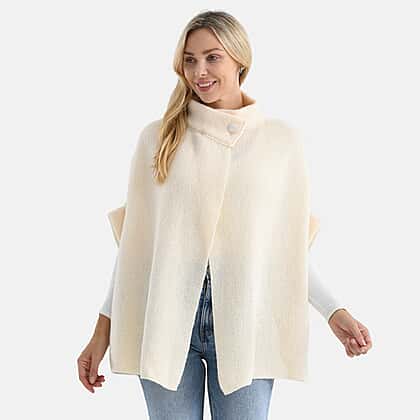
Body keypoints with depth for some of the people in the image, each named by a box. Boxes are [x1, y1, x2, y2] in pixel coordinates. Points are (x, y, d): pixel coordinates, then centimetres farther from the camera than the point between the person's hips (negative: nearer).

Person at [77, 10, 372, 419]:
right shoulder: (160, 136, 4)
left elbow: (288, 243, 8)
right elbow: (134, 239, 6)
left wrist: (333, 311, -2)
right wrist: (103, 330, 4)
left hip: (242, 322, 0)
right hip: (167, 318, 0)